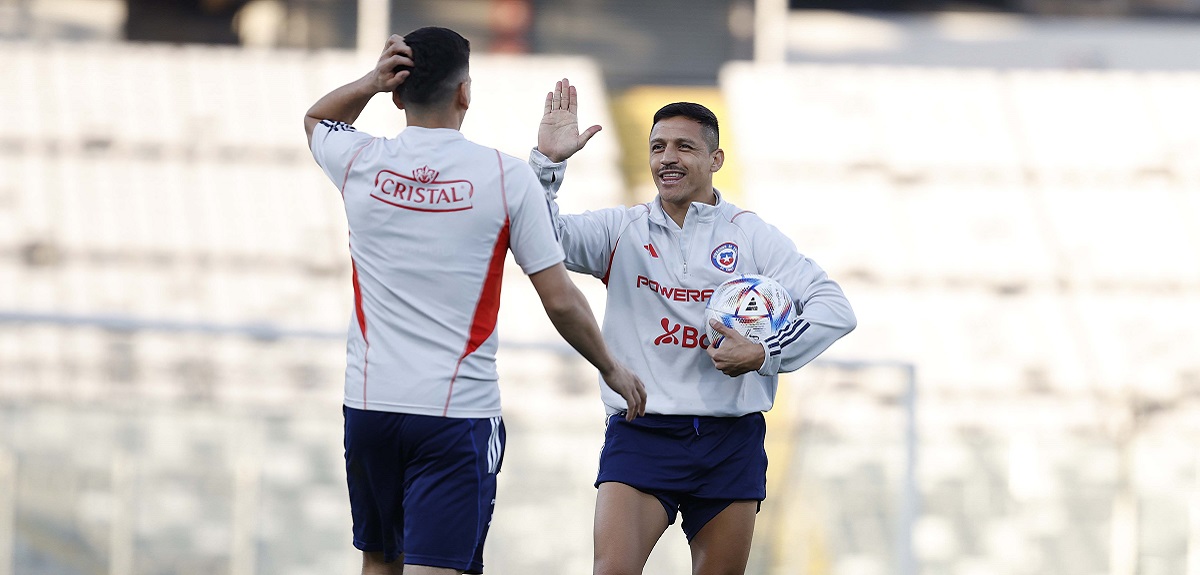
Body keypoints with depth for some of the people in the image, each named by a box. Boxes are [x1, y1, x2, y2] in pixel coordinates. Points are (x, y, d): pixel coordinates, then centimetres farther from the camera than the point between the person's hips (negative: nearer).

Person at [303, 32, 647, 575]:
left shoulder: (361, 163, 0)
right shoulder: (507, 176, -7)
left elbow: (315, 119, 26)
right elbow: (560, 301, -4)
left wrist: (369, 82, 5)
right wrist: (611, 369, 13)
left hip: (368, 402, 3)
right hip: (458, 411, -3)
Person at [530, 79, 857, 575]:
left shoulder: (751, 236, 4)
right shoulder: (622, 231, 7)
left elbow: (835, 309, -1)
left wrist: (764, 355, -13)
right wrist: (548, 161, -18)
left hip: (730, 442, 1)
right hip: (640, 435, -1)